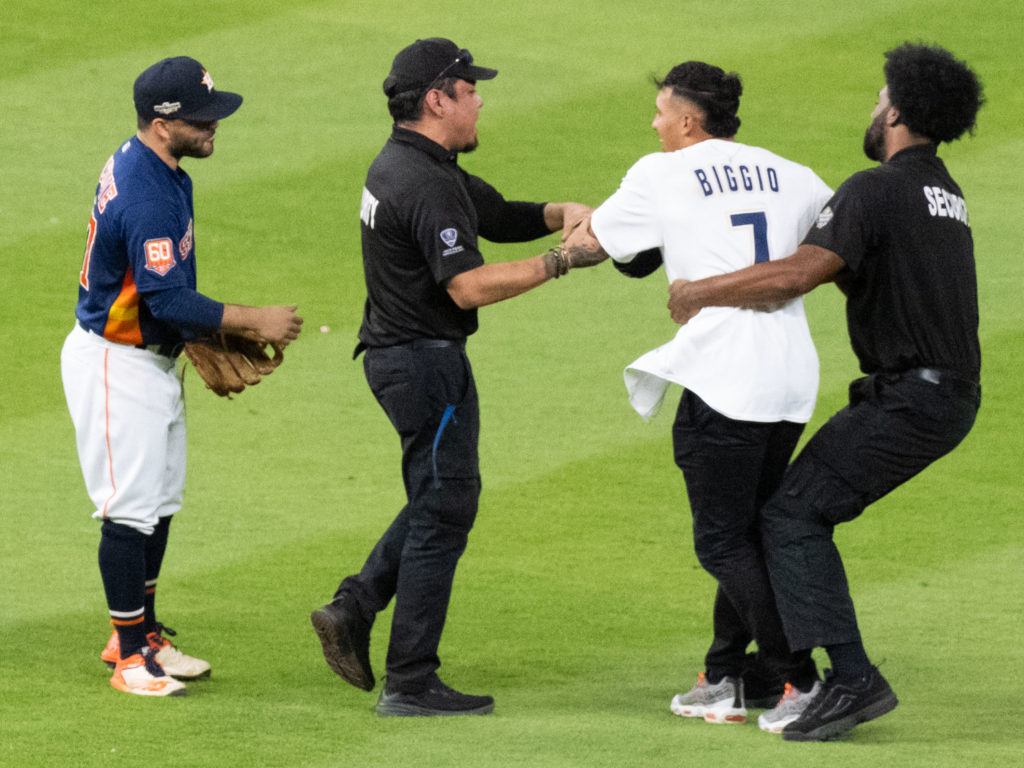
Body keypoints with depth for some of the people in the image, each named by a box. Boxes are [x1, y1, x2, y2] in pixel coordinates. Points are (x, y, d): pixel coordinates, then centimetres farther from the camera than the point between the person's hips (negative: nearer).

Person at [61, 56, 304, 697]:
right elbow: (166, 299, -30)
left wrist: (204, 342, 14)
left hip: (154, 357, 11)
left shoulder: (149, 165, 5)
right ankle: (132, 656, 4)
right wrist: (252, 321, -24)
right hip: (117, 367, -11)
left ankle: (140, 634, 30)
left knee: (161, 501, 18)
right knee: (132, 509, -4)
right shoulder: (146, 197, -28)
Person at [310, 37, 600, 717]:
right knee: (443, 507, -3)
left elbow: (496, 215, 17)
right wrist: (560, 262, -24)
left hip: (397, 351, 10)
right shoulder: (428, 185, -22)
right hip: (426, 361, -10)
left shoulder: (403, 163, 11)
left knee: (440, 500, 22)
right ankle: (410, 685, 0)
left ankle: (353, 611, 17)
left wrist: (560, 214, 0)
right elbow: (468, 286, -28)